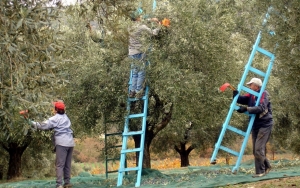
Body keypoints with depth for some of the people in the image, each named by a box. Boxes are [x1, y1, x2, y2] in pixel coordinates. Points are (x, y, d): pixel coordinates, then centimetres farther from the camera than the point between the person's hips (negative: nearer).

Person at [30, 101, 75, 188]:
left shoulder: (55, 118, -4)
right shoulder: (66, 117, 18)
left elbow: (43, 126, -9)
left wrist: (32, 123, 0)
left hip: (62, 143, -7)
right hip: (70, 143, 7)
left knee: (60, 165, -7)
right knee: (67, 164, 11)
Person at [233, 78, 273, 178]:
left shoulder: (264, 94, -13)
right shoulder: (251, 95, 9)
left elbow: (261, 108, -26)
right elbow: (240, 99, 2)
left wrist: (246, 109, -31)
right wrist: (235, 93, -18)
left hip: (265, 125, -8)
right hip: (255, 125, 8)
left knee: (258, 149, -12)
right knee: (255, 150, 10)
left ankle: (260, 171, -4)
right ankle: (266, 166, 25)